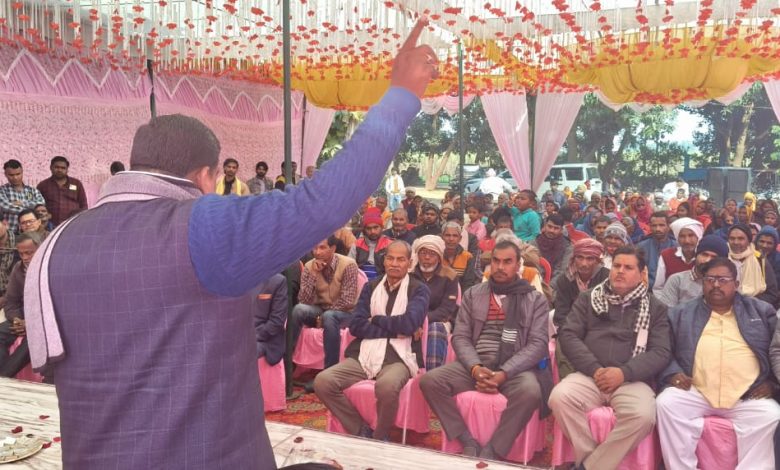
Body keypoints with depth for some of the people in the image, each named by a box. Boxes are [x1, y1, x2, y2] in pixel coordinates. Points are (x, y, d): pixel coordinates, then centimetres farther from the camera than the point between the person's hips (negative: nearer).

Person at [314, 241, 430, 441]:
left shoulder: (419, 290, 5)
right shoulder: (371, 287, 16)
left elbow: (409, 323, -13)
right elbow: (356, 325, 3)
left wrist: (376, 320, 0)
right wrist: (395, 330, -6)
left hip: (397, 357, -4)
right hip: (364, 355, 4)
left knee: (386, 386, -38)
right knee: (322, 381, -19)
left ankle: (379, 438, -8)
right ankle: (362, 432, -1)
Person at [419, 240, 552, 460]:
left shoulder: (535, 299, 7)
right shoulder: (472, 294, 14)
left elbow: (537, 344, -3)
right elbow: (460, 337, 7)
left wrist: (504, 373, -18)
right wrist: (475, 367, -14)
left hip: (515, 367, -2)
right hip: (476, 364, 3)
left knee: (530, 391, -36)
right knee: (429, 380, -21)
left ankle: (490, 453, -21)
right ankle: (469, 442, -12)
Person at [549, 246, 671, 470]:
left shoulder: (655, 308, 12)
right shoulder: (588, 298, 15)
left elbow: (661, 352, 2)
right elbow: (568, 335, 5)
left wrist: (624, 373, -15)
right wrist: (594, 369, -10)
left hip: (633, 380, -1)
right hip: (588, 375, 1)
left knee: (643, 415, -33)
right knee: (560, 397, -30)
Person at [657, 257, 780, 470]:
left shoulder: (761, 311, 16)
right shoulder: (681, 313, 15)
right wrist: (673, 373, -7)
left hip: (748, 397, 0)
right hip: (694, 393, 0)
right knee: (665, 403, -27)